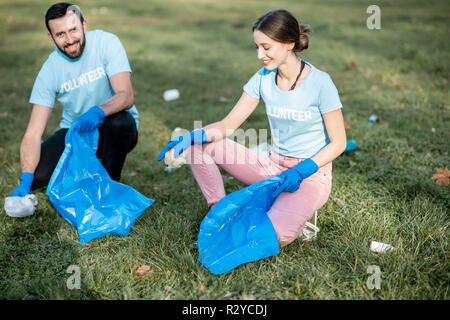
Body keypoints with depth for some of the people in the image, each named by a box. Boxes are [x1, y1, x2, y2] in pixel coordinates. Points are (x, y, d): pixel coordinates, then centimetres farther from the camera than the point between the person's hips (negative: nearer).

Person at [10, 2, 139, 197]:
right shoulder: (50, 70, -13)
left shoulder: (106, 43, -17)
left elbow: (126, 96, -26)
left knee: (119, 121, -37)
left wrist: (99, 111, -48)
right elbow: (33, 134, -17)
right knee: (36, 175, -21)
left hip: (112, 131, -1)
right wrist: (25, 181, -32)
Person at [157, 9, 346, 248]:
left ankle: (301, 210, 3)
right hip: (273, 166, 5)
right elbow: (228, 125, -1)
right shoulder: (263, 78, -1)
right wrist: (190, 137, -19)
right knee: (199, 145, -9)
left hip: (311, 173, -5)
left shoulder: (319, 82, -15)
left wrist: (300, 172, -23)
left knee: (275, 236, -32)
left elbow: (338, 143, -10)